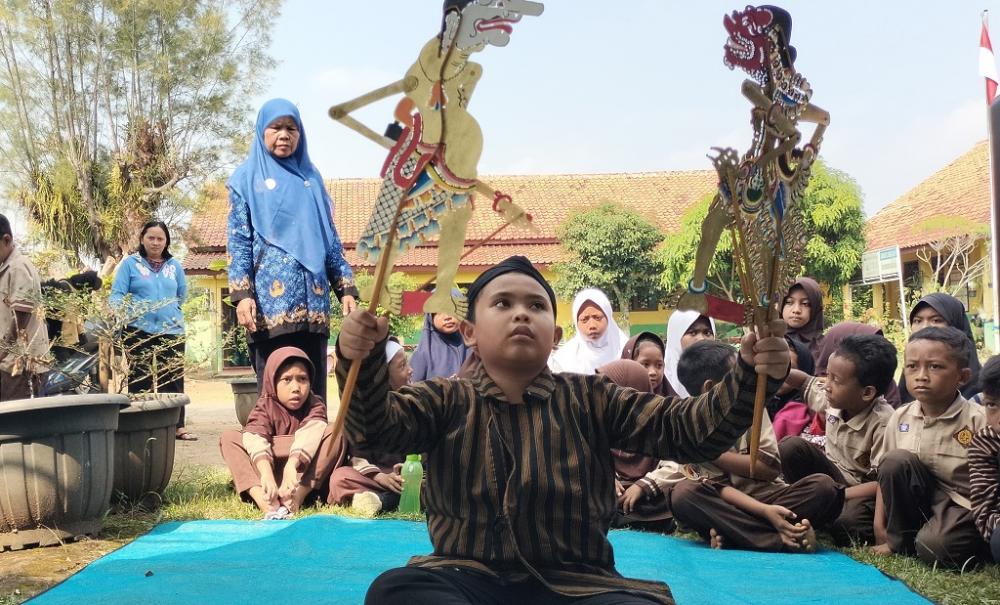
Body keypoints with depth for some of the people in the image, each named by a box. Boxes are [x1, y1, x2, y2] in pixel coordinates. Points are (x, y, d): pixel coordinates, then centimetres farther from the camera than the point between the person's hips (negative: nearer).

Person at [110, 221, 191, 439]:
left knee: (173, 378, 2)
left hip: (171, 330, 3)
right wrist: (120, 313, -21)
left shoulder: (175, 265, 13)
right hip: (138, 331, -3)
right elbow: (117, 293, -4)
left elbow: (182, 295, 23)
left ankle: (177, 426, 5)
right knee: (139, 379, 2)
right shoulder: (130, 263, 2)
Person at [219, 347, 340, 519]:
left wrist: (291, 466, -48)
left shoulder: (315, 405, -5)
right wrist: (266, 474, -46)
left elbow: (309, 436, -28)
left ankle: (290, 504, -37)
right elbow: (256, 440, -25)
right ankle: (269, 508, -39)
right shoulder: (265, 407, -4)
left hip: (306, 477, -1)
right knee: (229, 437, -18)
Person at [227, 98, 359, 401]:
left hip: (313, 300, 3)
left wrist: (346, 288, 7)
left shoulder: (311, 178, 18)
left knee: (314, 391, 3)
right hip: (270, 301, -3)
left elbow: (330, 239, 16)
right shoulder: (247, 178, 8)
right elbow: (238, 242, 0)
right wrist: (242, 294, -12)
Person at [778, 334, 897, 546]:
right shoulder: (833, 399, -10)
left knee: (846, 522, -37)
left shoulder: (883, 423, -27)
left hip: (863, 491, -6)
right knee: (791, 446, -15)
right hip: (834, 474, 6)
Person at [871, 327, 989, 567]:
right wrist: (879, 526, -2)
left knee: (933, 546, -33)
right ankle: (900, 541, -8)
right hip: (921, 501, 5)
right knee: (896, 460, -22)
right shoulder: (901, 418, -2)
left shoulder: (978, 421, -16)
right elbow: (886, 473, 3)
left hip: (963, 505, -5)